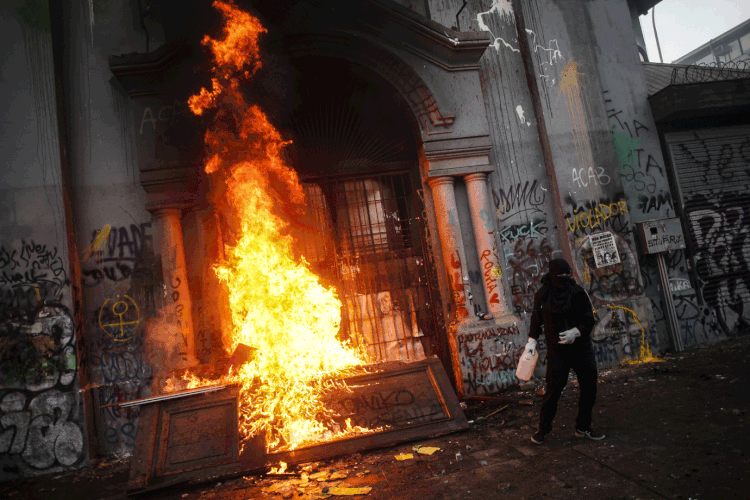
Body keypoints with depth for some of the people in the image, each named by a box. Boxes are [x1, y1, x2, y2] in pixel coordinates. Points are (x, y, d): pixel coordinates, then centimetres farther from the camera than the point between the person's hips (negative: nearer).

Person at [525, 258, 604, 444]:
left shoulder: (578, 292, -3)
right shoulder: (543, 294, -2)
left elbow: (589, 320, -3)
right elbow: (536, 318, 11)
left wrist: (576, 332, -20)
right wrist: (532, 340, 5)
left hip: (581, 347, 2)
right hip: (557, 350, -2)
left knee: (589, 388, 9)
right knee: (553, 389, -7)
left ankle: (583, 428, 28)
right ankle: (543, 429, 10)